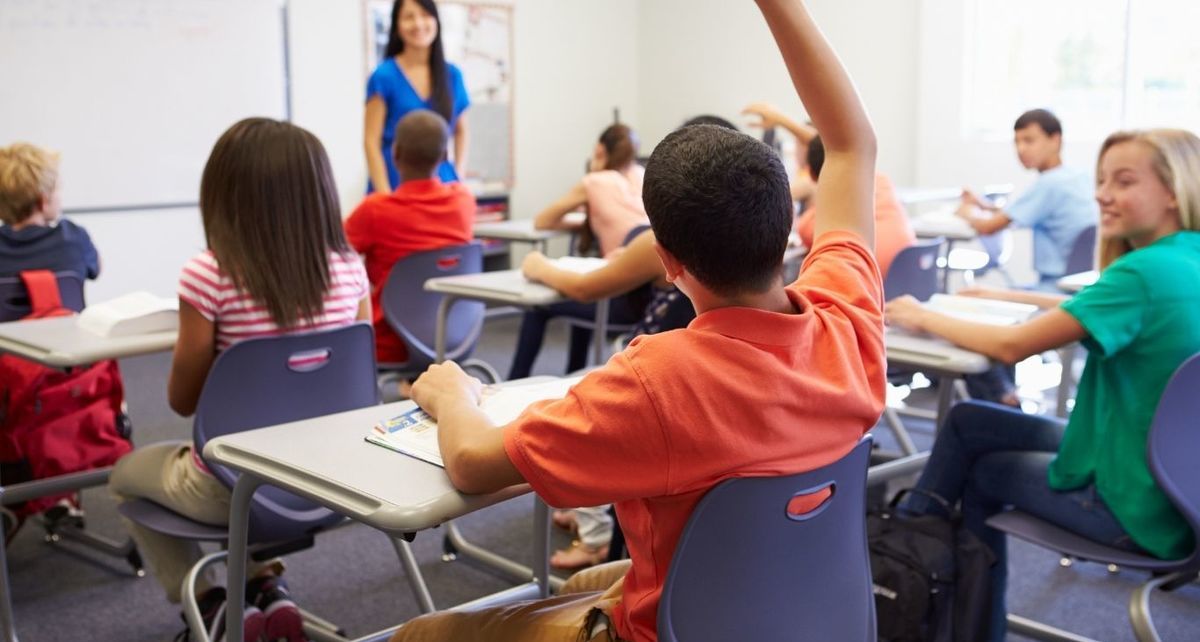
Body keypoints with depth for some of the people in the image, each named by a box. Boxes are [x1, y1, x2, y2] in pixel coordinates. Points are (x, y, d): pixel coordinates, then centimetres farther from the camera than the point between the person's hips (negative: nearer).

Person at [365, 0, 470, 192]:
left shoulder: (452, 75, 7)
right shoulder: (383, 76, -3)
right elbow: (371, 142, -5)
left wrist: (459, 176, 7)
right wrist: (385, 195, -13)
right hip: (396, 185, -3)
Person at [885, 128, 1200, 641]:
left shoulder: (1145, 271, -23)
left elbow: (1011, 346, -21)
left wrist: (924, 318, -7)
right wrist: (1008, 298, 11)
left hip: (1138, 505, -8)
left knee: (983, 472, 15)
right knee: (966, 422, 13)